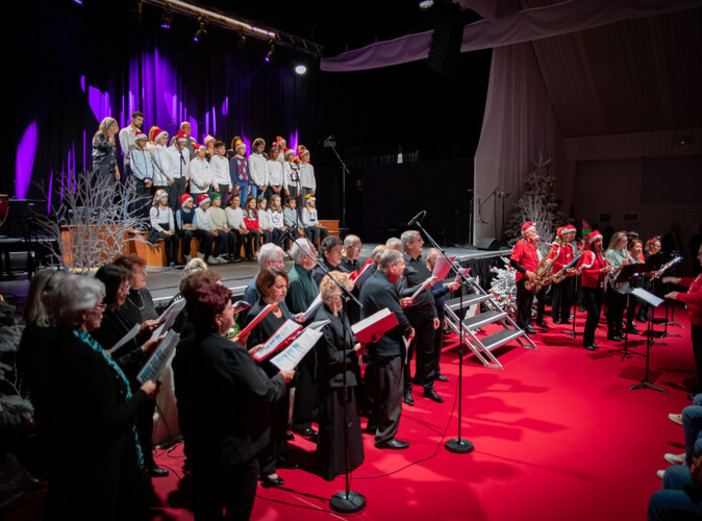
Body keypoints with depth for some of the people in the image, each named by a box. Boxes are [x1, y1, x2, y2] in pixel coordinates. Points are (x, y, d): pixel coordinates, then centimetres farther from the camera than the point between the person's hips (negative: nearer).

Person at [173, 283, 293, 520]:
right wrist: (281, 378, -5)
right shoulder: (231, 352, -29)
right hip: (236, 448, -7)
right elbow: (263, 394, -25)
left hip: (197, 445, 7)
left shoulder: (183, 348, -5)